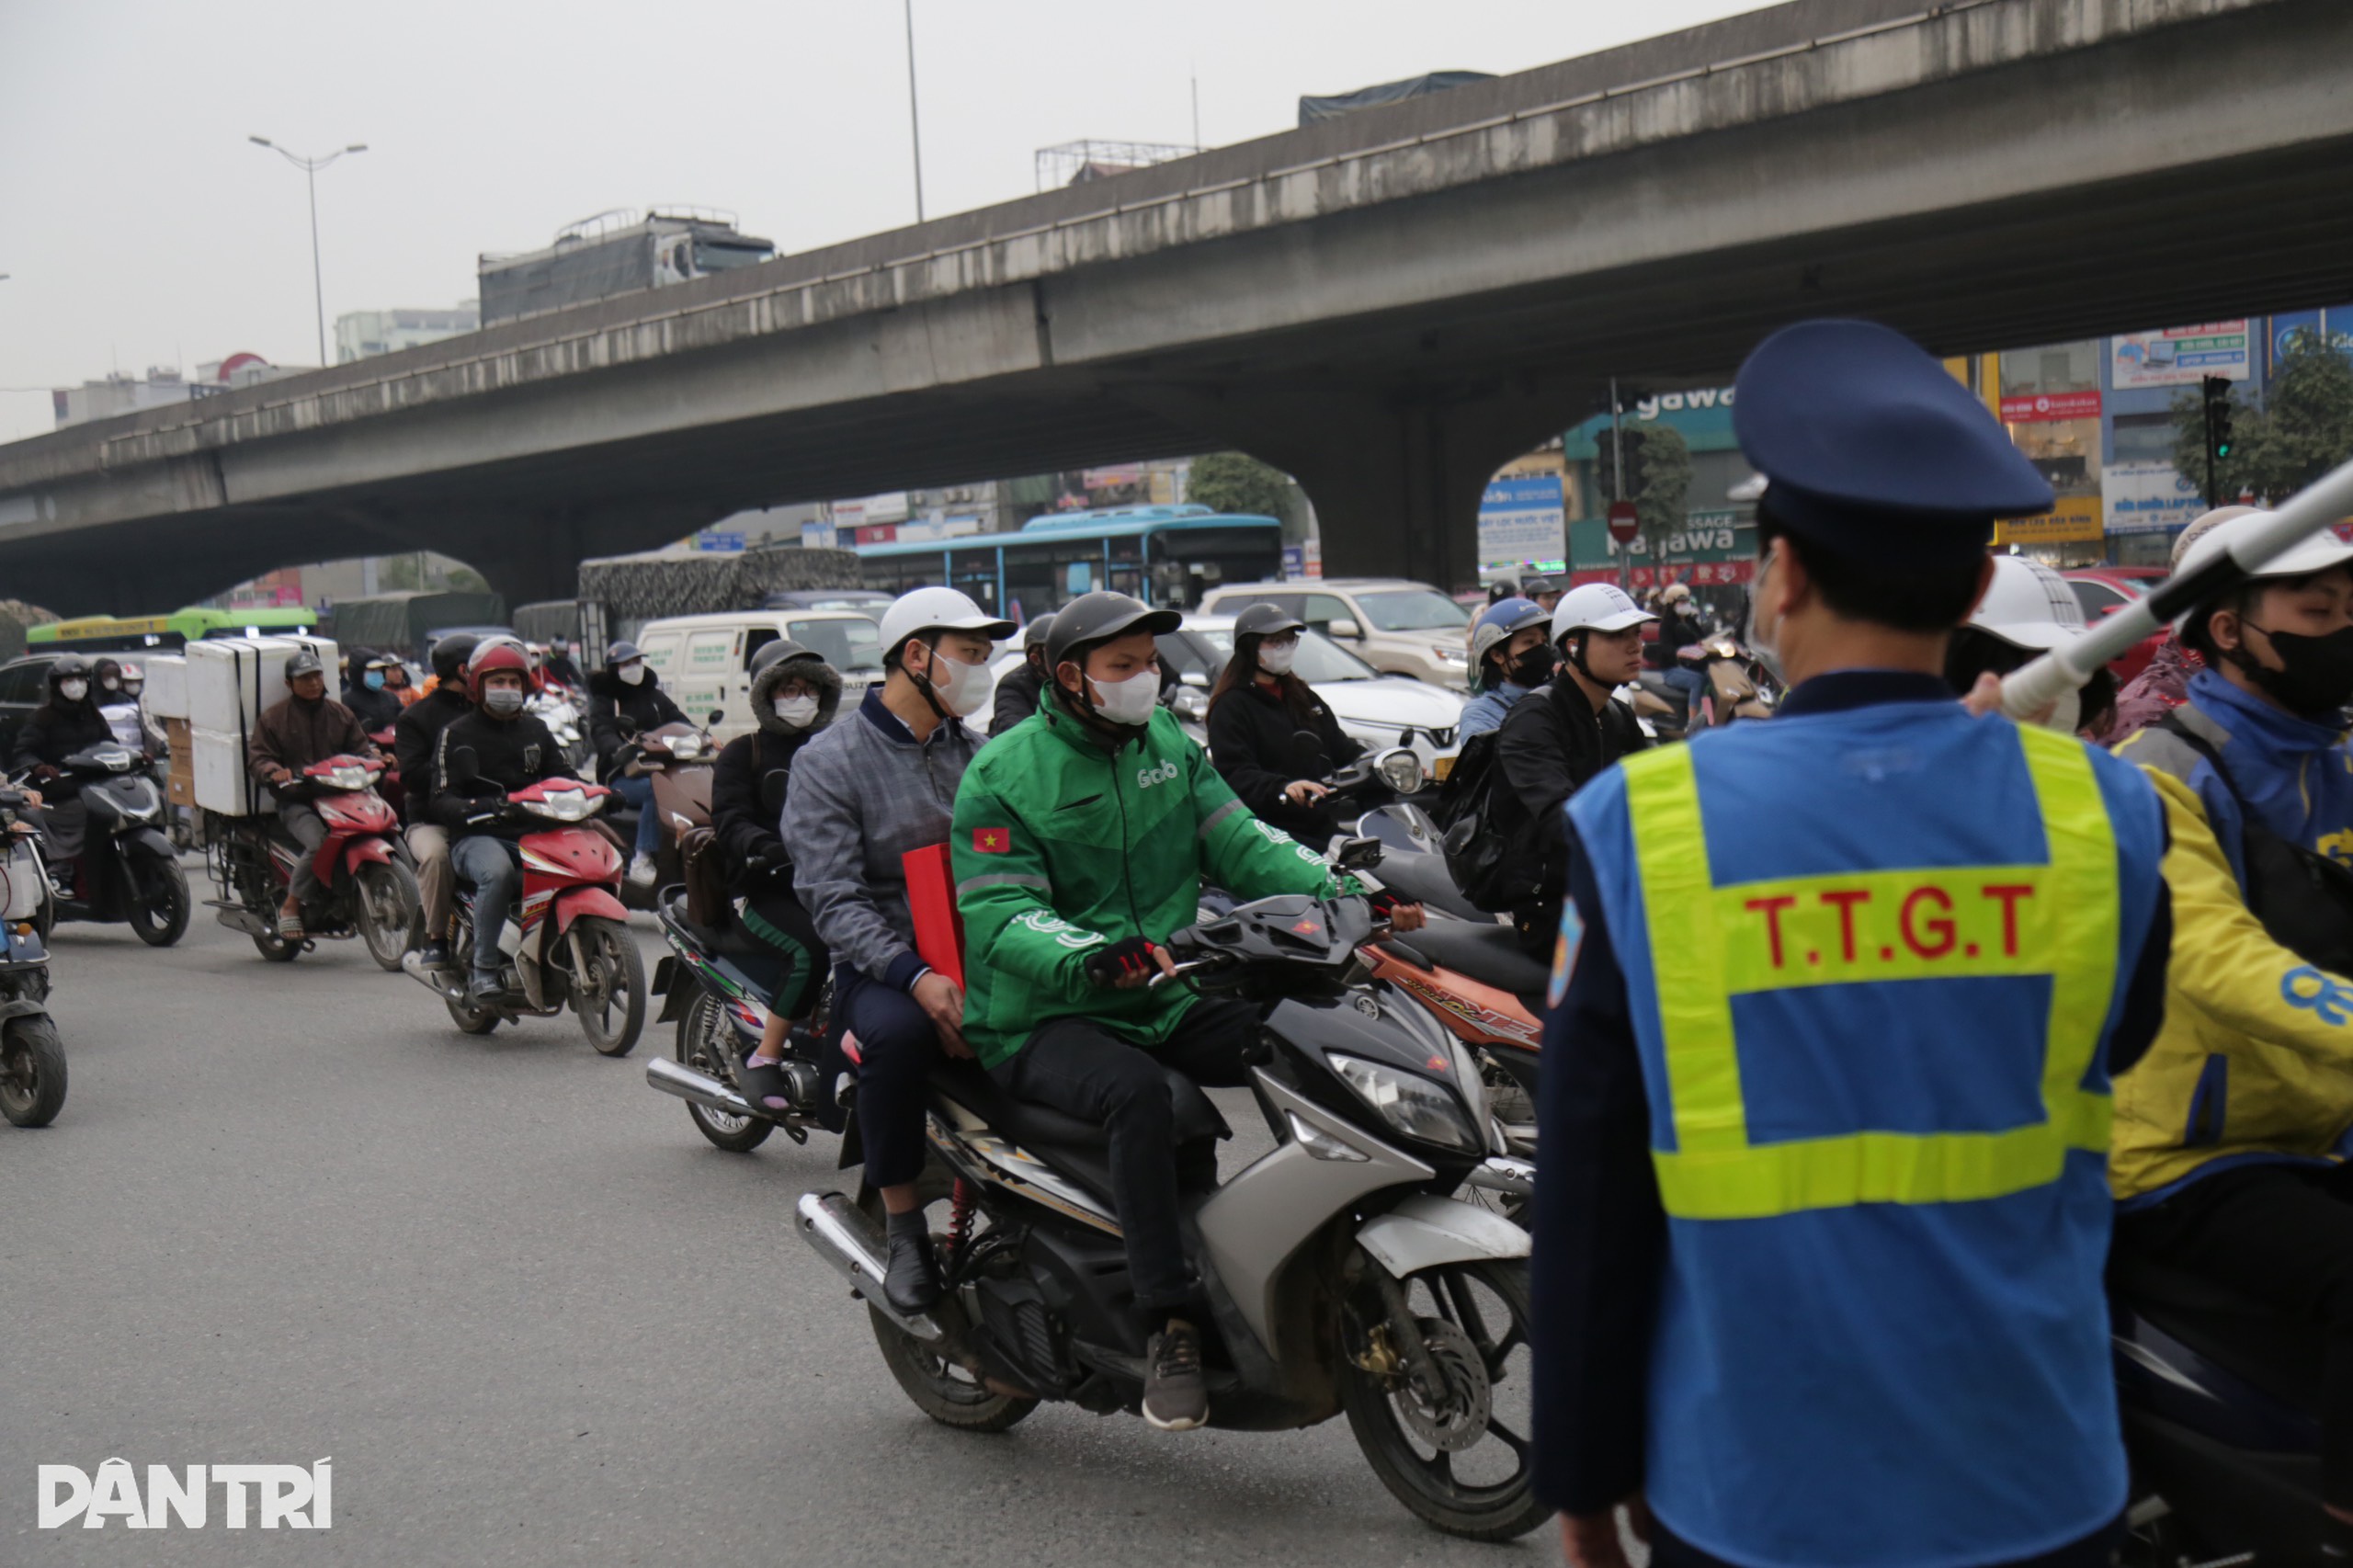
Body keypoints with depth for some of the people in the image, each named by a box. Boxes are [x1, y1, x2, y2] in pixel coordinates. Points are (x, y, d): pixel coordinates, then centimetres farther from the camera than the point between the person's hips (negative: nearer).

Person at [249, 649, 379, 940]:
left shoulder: (341, 714, 19)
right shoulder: (274, 717, 8)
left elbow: (360, 750, 20)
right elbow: (257, 758, 4)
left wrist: (373, 760, -4)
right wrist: (274, 771, -19)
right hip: (296, 800, -4)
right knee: (319, 843, -32)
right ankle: (291, 905, -13)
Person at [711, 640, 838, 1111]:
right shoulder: (743, 753, 11)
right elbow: (729, 820, -4)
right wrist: (765, 845, -26)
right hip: (769, 890, -4)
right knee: (811, 948, -33)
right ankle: (763, 1060, -19)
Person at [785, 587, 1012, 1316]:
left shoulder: (981, 756, 17)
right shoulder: (828, 761, 0)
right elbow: (833, 897, -10)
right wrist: (916, 976, -25)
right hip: (882, 967, -4)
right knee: (898, 1033, -37)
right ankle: (904, 1230, -19)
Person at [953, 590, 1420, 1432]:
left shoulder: (1168, 742, 12)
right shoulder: (1001, 777, -7)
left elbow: (1237, 841, 6)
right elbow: (998, 914, -16)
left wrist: (1341, 892, -11)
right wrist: (1088, 957, -37)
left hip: (1170, 998, 6)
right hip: (1047, 1019, -6)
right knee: (1138, 1092, -37)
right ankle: (1169, 1328, -31)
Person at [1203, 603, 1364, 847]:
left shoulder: (1302, 696, 23)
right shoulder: (1230, 707, -3)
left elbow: (1340, 747, 25)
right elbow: (1235, 774, -17)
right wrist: (1282, 788, -36)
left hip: (1323, 826, 7)